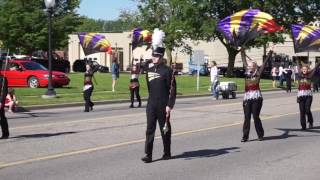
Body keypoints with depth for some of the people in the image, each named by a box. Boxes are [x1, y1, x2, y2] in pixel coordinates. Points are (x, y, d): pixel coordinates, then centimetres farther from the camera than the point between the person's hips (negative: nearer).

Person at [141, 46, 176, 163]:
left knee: (165, 129, 7)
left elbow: (173, 90, -10)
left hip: (163, 105, -4)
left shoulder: (167, 71, -8)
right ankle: (148, 155, -1)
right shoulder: (149, 70, 10)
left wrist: (170, 105, -15)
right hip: (151, 105, 5)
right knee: (150, 129, -1)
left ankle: (167, 153, 21)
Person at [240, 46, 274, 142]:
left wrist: (270, 52, 5)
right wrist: (242, 51, 29)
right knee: (247, 117, 1)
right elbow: (244, 61, 21)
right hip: (247, 98, 3)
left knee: (256, 116, -1)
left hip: (256, 97, -3)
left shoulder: (258, 74, 2)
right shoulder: (247, 73, 11)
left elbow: (265, 63, 4)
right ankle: (245, 136, 3)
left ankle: (260, 135, 14)